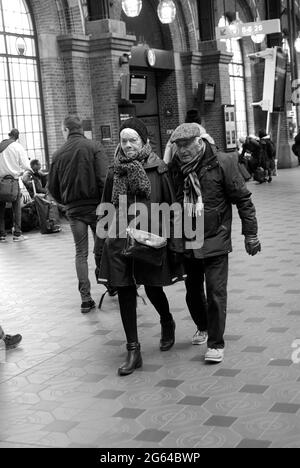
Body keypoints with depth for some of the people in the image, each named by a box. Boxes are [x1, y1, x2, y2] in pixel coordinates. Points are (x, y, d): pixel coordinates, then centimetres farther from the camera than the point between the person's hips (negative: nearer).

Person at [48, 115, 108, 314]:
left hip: (74, 209, 2)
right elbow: (104, 179, -15)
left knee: (81, 253, 7)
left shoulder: (59, 154, 2)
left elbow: (53, 186, 7)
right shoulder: (94, 147, -6)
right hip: (95, 206, -2)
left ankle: (86, 298, 4)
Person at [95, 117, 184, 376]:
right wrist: (101, 246, 7)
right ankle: (133, 352, 12)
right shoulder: (115, 172, 4)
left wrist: (175, 244, -6)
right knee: (125, 293, 3)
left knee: (153, 289, 10)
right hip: (120, 243, 3)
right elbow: (105, 210, 9)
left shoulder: (158, 170, -6)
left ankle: (167, 323, 44)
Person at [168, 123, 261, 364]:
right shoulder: (175, 167, 2)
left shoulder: (222, 163, -10)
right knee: (192, 293, 16)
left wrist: (250, 234, -4)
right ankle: (203, 328, 41)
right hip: (186, 243, 5)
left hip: (215, 241, -5)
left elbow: (243, 200, -5)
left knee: (216, 293, -4)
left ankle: (216, 343, 7)